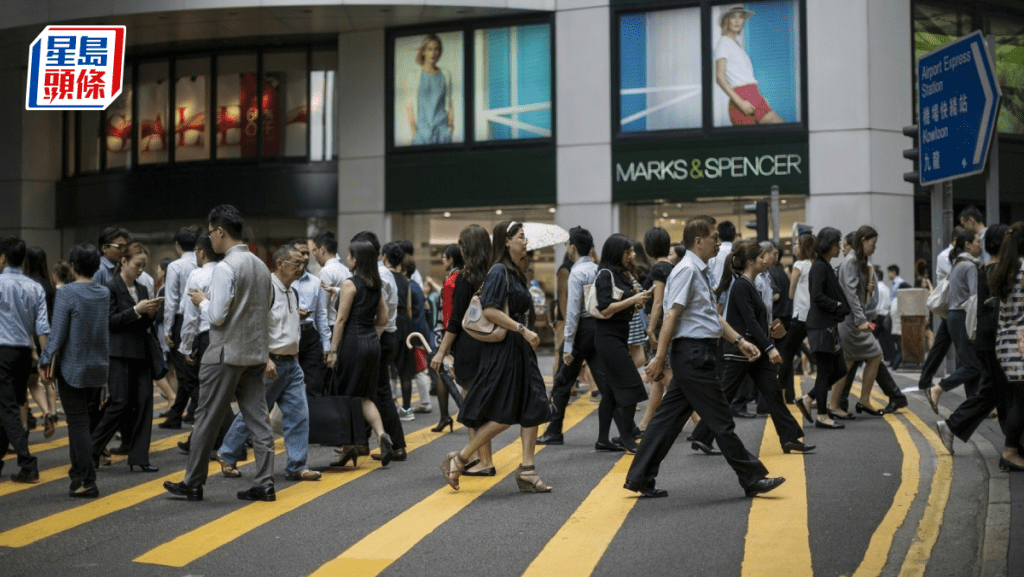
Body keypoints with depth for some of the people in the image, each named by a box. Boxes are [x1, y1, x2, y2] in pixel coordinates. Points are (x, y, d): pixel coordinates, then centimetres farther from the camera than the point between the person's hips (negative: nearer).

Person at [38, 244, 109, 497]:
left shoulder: (66, 292, -14)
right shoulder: (105, 293, 3)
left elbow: (58, 333, -14)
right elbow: (106, 329, 7)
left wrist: (46, 361, -6)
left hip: (73, 369, -6)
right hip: (98, 369, 6)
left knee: (78, 424, -1)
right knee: (84, 422, 17)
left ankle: (88, 481, -2)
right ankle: (79, 472, 26)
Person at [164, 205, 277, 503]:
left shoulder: (226, 267, -16)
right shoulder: (260, 265, 9)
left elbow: (217, 316, -18)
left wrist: (202, 301, 0)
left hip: (227, 354, -7)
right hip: (256, 352, 7)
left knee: (207, 418, 4)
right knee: (258, 417, 7)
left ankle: (193, 484, 14)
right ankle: (265, 484, 7)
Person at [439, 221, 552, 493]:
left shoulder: (516, 273, 16)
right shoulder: (499, 272, -12)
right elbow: (490, 310, -22)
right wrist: (523, 330, -21)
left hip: (520, 349, 9)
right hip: (502, 350, -9)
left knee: (533, 409, 2)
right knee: (502, 415, -7)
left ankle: (526, 471, 5)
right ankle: (457, 460, 6)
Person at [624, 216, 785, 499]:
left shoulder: (701, 272, 17)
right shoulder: (687, 270, -14)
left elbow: (713, 316, 22)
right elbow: (671, 315, -18)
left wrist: (739, 341, 15)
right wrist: (660, 357, -20)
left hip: (698, 354, 10)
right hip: (693, 352, -10)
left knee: (669, 417, 11)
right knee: (721, 421, -1)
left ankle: (640, 478, 16)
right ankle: (753, 480, 8)